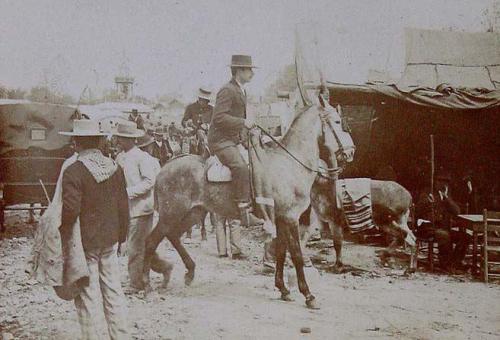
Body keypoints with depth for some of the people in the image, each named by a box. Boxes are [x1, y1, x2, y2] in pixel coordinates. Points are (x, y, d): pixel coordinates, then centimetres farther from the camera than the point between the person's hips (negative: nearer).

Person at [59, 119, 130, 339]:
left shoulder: (74, 172, -16)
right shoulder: (115, 168, 3)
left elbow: (70, 210, -21)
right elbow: (123, 206, 7)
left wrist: (62, 239, -7)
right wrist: (121, 237, 16)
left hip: (85, 243, -5)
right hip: (110, 240, 6)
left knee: (86, 294, 5)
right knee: (113, 290, 13)